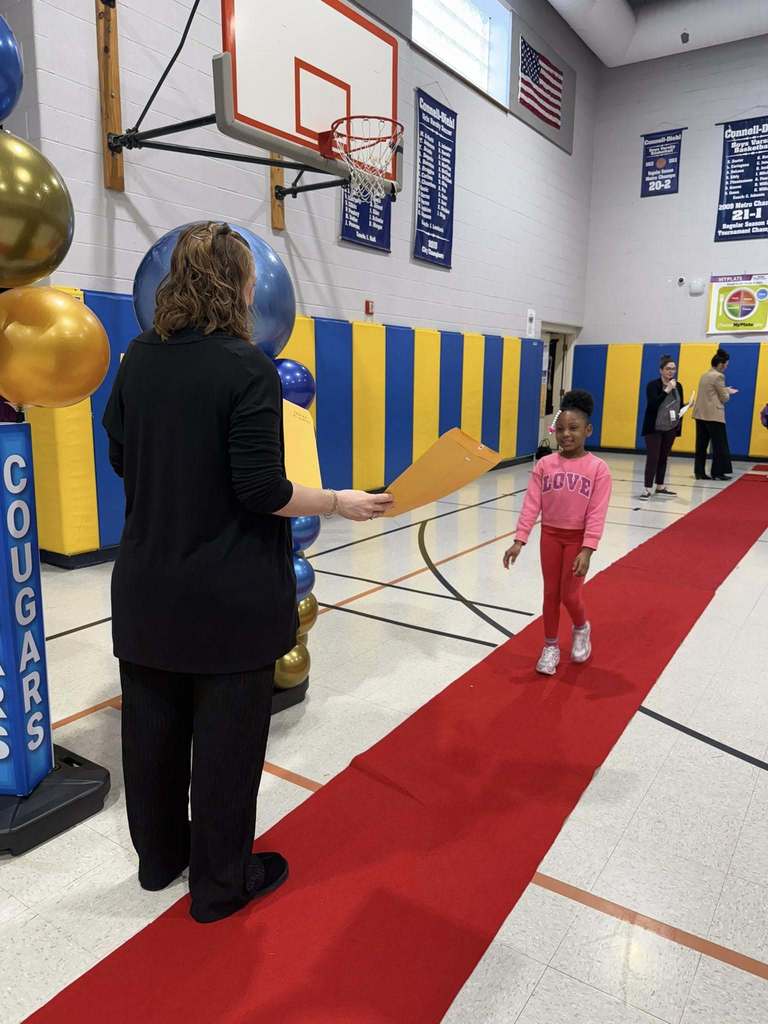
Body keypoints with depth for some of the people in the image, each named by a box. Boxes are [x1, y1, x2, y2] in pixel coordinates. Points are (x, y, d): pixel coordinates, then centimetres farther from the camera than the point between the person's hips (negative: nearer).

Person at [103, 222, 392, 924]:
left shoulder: (138, 360, 3)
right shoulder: (246, 367, -16)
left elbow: (120, 456, 12)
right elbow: (262, 490, -20)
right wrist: (341, 503, -7)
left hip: (148, 586, 7)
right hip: (230, 596, -6)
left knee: (153, 727, 20)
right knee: (227, 739, 10)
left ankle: (160, 855, 42)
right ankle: (221, 883, 29)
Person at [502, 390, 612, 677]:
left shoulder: (598, 468, -11)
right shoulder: (544, 465, -5)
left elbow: (597, 514, -14)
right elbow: (531, 505, -7)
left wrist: (587, 550, -21)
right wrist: (519, 540, -15)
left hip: (577, 538, -2)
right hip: (550, 535, 3)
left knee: (570, 595, 0)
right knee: (550, 593, 10)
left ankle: (582, 628, 34)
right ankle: (551, 646, 27)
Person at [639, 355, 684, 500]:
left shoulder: (678, 386, 7)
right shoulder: (653, 385, -9)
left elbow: (680, 406, 15)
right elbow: (652, 404, -22)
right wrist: (667, 390, -25)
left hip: (670, 428, 5)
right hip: (654, 428, -5)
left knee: (664, 457, 12)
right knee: (653, 457, -8)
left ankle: (660, 486, 22)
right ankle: (647, 488, -5)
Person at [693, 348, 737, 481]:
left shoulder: (705, 375, 15)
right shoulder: (718, 376, -10)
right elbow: (724, 398, -6)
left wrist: (725, 390, 21)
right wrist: (728, 392, 13)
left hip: (701, 414, 8)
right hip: (714, 416, -8)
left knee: (701, 445, 7)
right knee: (719, 445, 1)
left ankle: (699, 472, 7)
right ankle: (718, 472, 4)